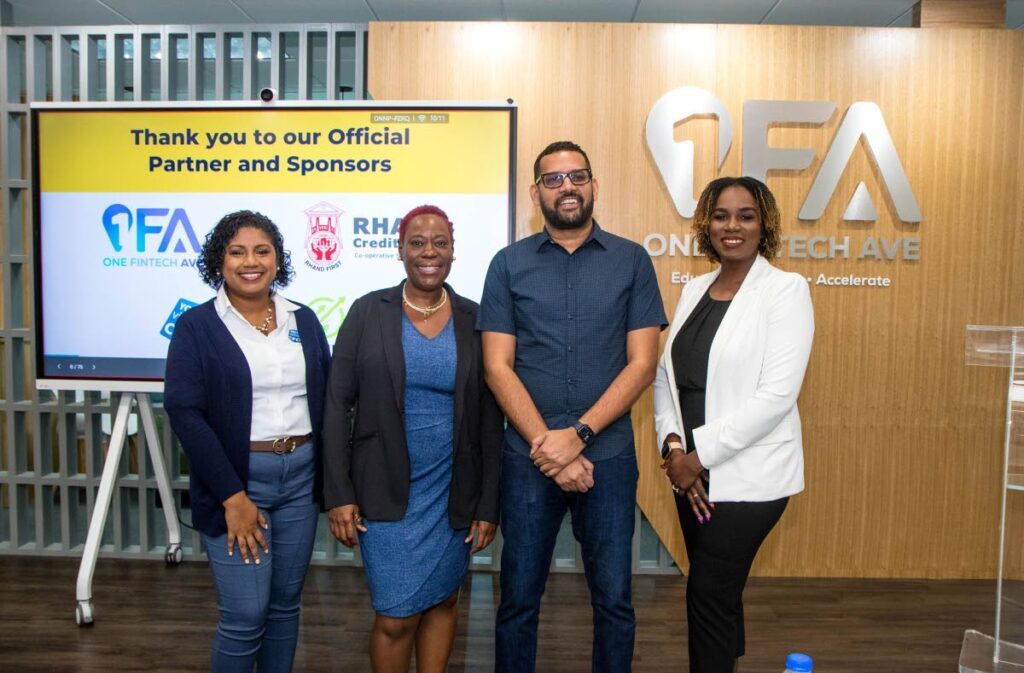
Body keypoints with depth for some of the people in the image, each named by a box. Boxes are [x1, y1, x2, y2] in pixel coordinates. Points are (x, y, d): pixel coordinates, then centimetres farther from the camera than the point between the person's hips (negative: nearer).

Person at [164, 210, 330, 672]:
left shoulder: (303, 320, 8)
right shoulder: (196, 326, -4)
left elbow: (325, 399, 9)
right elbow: (184, 412, -11)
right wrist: (232, 496, -15)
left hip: (300, 476, 4)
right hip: (236, 479, -3)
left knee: (285, 603, 14)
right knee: (245, 615, 1)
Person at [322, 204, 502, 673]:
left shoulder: (474, 319, -1)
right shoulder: (368, 312, -3)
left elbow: (489, 419, 1)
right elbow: (337, 405, -3)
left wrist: (488, 504, 0)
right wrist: (339, 494, -7)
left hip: (452, 492, 2)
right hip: (385, 492, -1)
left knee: (443, 600, 16)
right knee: (397, 616, 2)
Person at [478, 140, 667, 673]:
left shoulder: (632, 261, 2)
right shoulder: (508, 264, 2)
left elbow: (641, 364, -4)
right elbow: (497, 368, -3)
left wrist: (577, 435, -13)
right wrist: (546, 445, -12)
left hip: (609, 455, 0)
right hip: (528, 457, 0)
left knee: (613, 599, 11)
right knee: (519, 598, 12)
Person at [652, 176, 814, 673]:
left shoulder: (786, 289, -9)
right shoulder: (695, 289, 9)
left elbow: (777, 394, -17)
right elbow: (666, 374, 9)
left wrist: (701, 453, -16)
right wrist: (673, 446, -5)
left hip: (747, 475, -5)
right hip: (692, 471, 6)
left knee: (708, 594, 0)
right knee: (719, 592, 17)